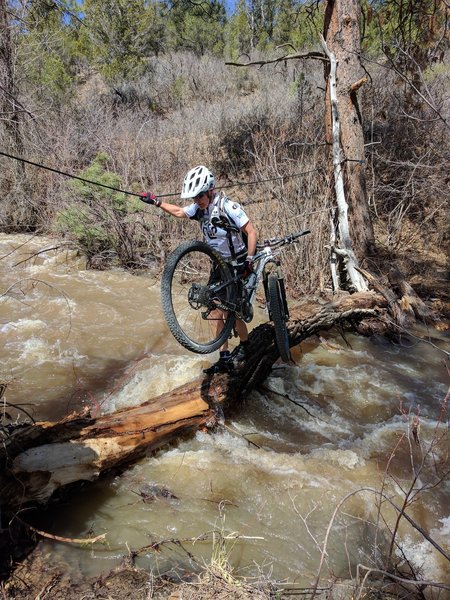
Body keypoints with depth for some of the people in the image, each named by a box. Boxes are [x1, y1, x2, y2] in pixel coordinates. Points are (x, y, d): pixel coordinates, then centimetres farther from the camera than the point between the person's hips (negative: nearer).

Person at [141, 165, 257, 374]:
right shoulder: (199, 208, -1)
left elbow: (251, 231, -19)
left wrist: (249, 260, -24)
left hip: (239, 264, -7)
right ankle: (224, 359, 11)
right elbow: (179, 212, 17)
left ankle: (245, 344, 18)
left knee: (230, 312, -8)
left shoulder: (227, 206, -21)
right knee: (217, 311, 3)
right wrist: (156, 202, 15)